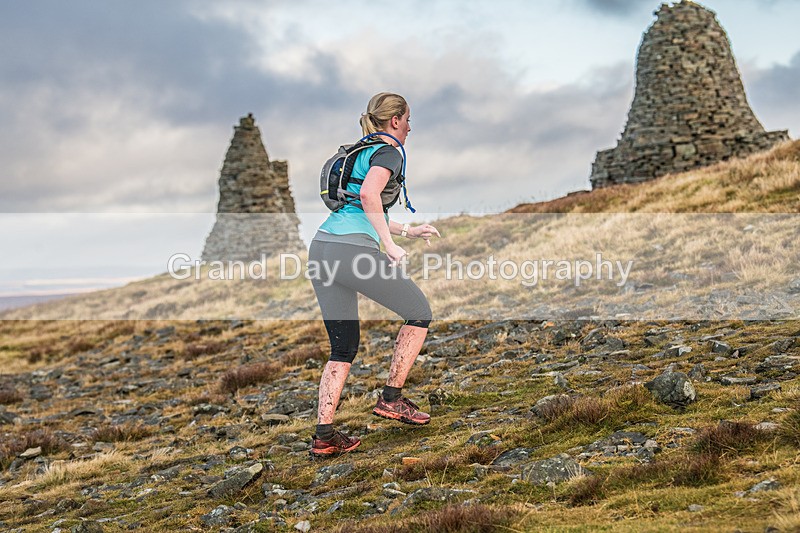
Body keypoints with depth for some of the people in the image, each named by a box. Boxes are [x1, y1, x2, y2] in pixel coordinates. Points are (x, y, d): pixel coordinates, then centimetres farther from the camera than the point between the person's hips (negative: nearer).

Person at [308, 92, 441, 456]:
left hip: (321, 247, 9)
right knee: (419, 313, 11)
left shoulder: (359, 152, 28)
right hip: (353, 250, -9)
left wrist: (408, 231, 39)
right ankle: (391, 399, 12)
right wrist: (390, 245, -17)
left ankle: (324, 436, 8)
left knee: (344, 348, 13)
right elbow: (369, 194, -20)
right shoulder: (389, 152, 0)